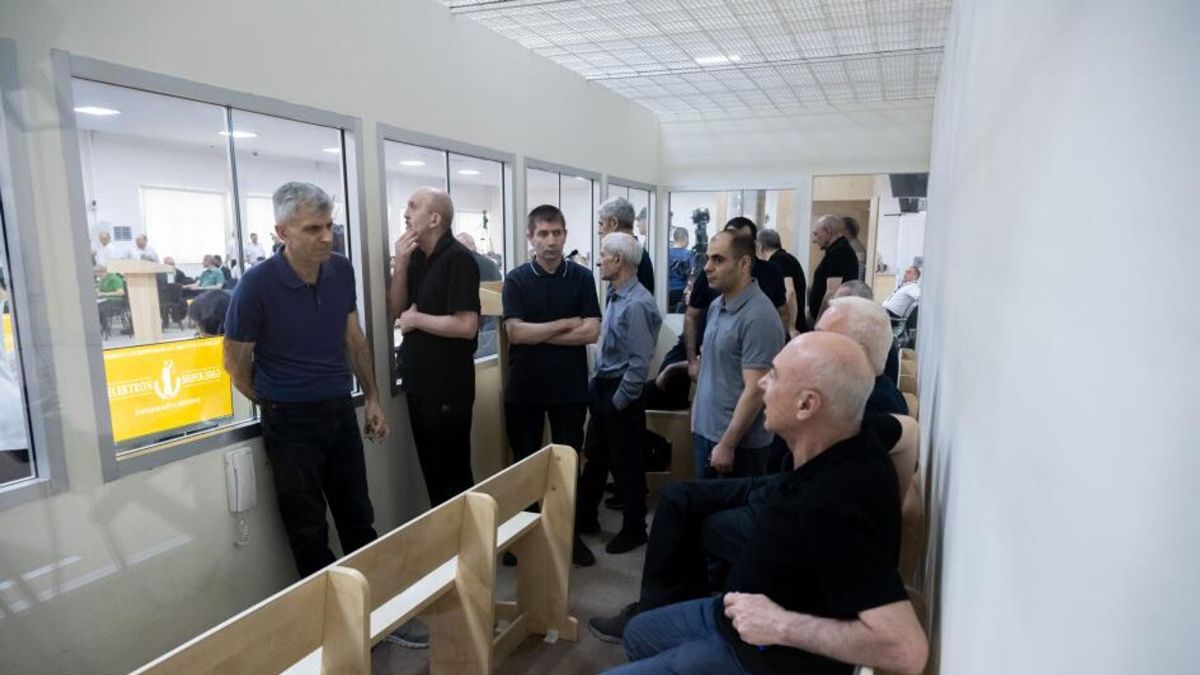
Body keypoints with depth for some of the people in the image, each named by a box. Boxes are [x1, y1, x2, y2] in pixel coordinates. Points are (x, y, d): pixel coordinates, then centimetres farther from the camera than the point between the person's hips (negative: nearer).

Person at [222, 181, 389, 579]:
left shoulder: (341, 271, -3)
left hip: (341, 411, 4)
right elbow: (235, 361, -4)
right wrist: (274, 406, 6)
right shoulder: (257, 285, -16)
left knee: (359, 522, 15)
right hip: (290, 422, -4)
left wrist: (372, 398, 8)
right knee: (309, 532, 9)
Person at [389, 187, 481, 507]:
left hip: (448, 386, -8)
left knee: (453, 471, 4)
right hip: (418, 381, 8)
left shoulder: (458, 259, -16)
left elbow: (466, 326, -24)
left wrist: (416, 319, -12)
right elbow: (396, 310, 6)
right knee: (430, 468, 18)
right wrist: (400, 264, -5)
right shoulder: (416, 256, 9)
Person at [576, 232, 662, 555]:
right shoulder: (615, 296, 7)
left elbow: (640, 361, -22)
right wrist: (597, 386, 13)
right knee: (594, 457, 20)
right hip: (602, 386, 9)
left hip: (621, 393, -9)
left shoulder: (638, 304, -21)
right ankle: (584, 518, 36)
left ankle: (634, 529, 23)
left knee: (626, 464, 6)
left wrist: (619, 400, -16)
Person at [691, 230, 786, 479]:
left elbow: (754, 391, -21)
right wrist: (697, 416, 11)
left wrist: (727, 445, -19)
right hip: (704, 432, 8)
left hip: (740, 443, -7)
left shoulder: (759, 317, -20)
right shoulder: (716, 306, 5)